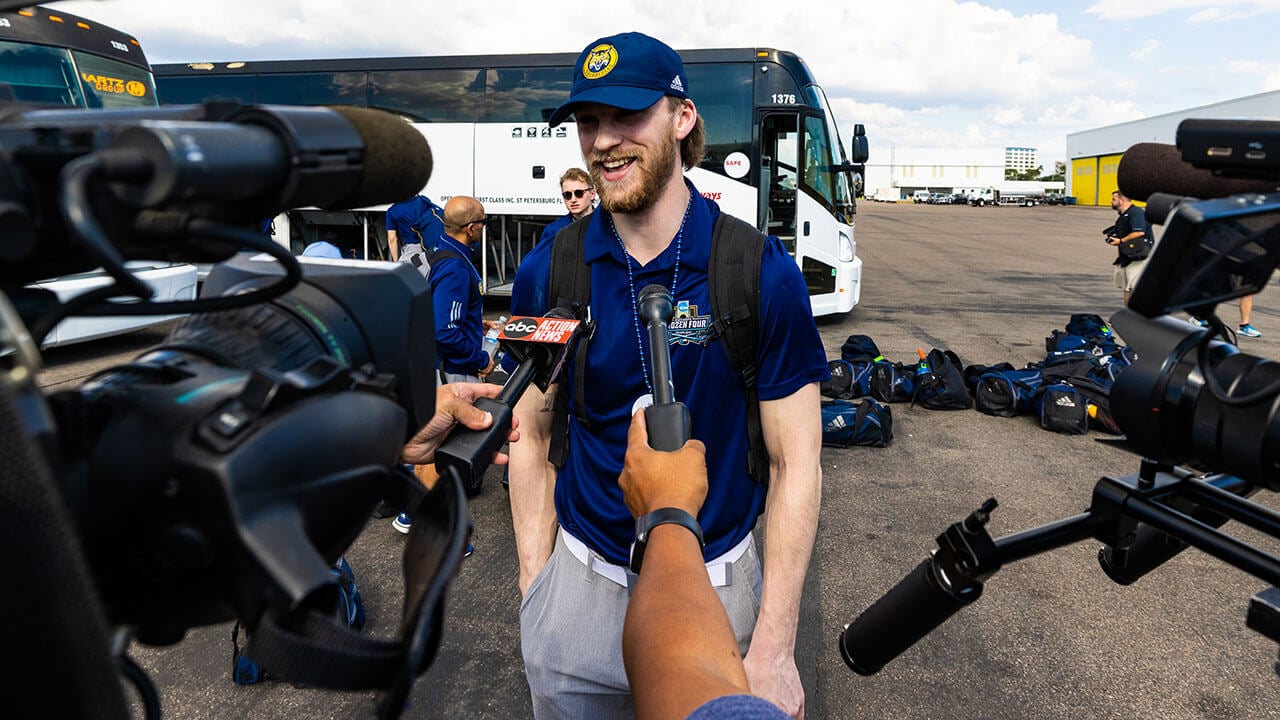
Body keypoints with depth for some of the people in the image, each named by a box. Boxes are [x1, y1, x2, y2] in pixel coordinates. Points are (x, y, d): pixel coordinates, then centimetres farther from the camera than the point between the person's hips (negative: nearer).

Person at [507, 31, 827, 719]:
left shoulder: (764, 273, -13)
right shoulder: (545, 272, -7)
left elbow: (795, 462, -11)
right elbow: (534, 437, 2)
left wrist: (773, 648, -12)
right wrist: (534, 589, 0)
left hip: (717, 583, -1)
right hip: (581, 577, 2)